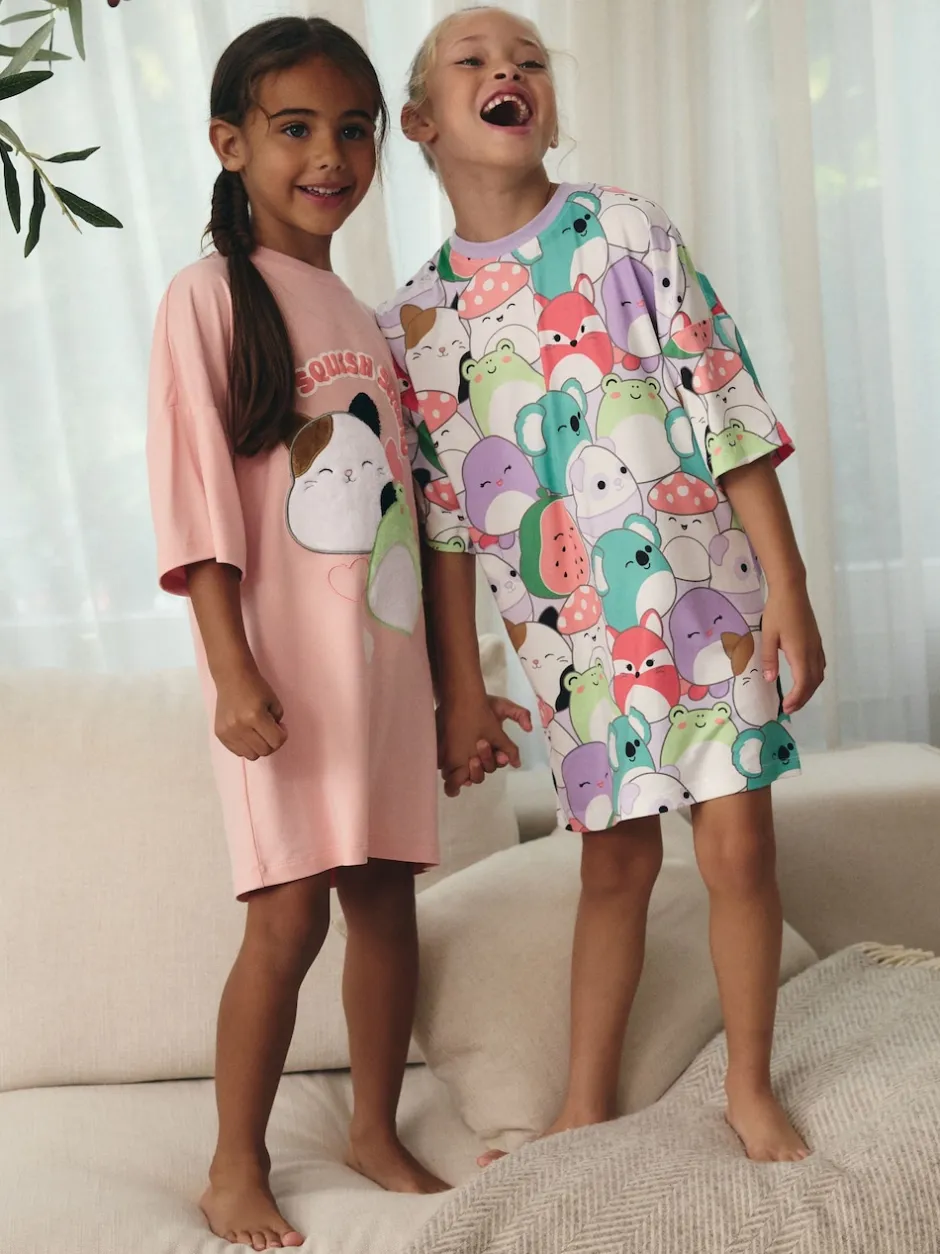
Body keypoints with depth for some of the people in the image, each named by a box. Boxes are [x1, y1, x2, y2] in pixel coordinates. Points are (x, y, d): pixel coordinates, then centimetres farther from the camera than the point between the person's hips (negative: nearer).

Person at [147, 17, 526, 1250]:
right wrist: (234, 671, -18)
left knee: (386, 895, 9)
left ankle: (376, 1130, 26)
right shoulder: (212, 295, -5)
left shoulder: (363, 316, 15)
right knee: (290, 914, -6)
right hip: (287, 659, -6)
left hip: (385, 648, 6)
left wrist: (452, 673, 18)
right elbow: (195, 497, -11)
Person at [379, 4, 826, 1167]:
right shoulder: (413, 320, 2)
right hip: (568, 633, 1)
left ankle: (751, 1091, 21)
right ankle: (585, 1106, 27)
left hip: (705, 598, -1)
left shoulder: (626, 230, -2)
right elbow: (442, 521, 5)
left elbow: (729, 415, -4)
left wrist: (787, 588, -8)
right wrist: (460, 690, 6)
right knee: (615, 860, 10)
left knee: (736, 844, 1)